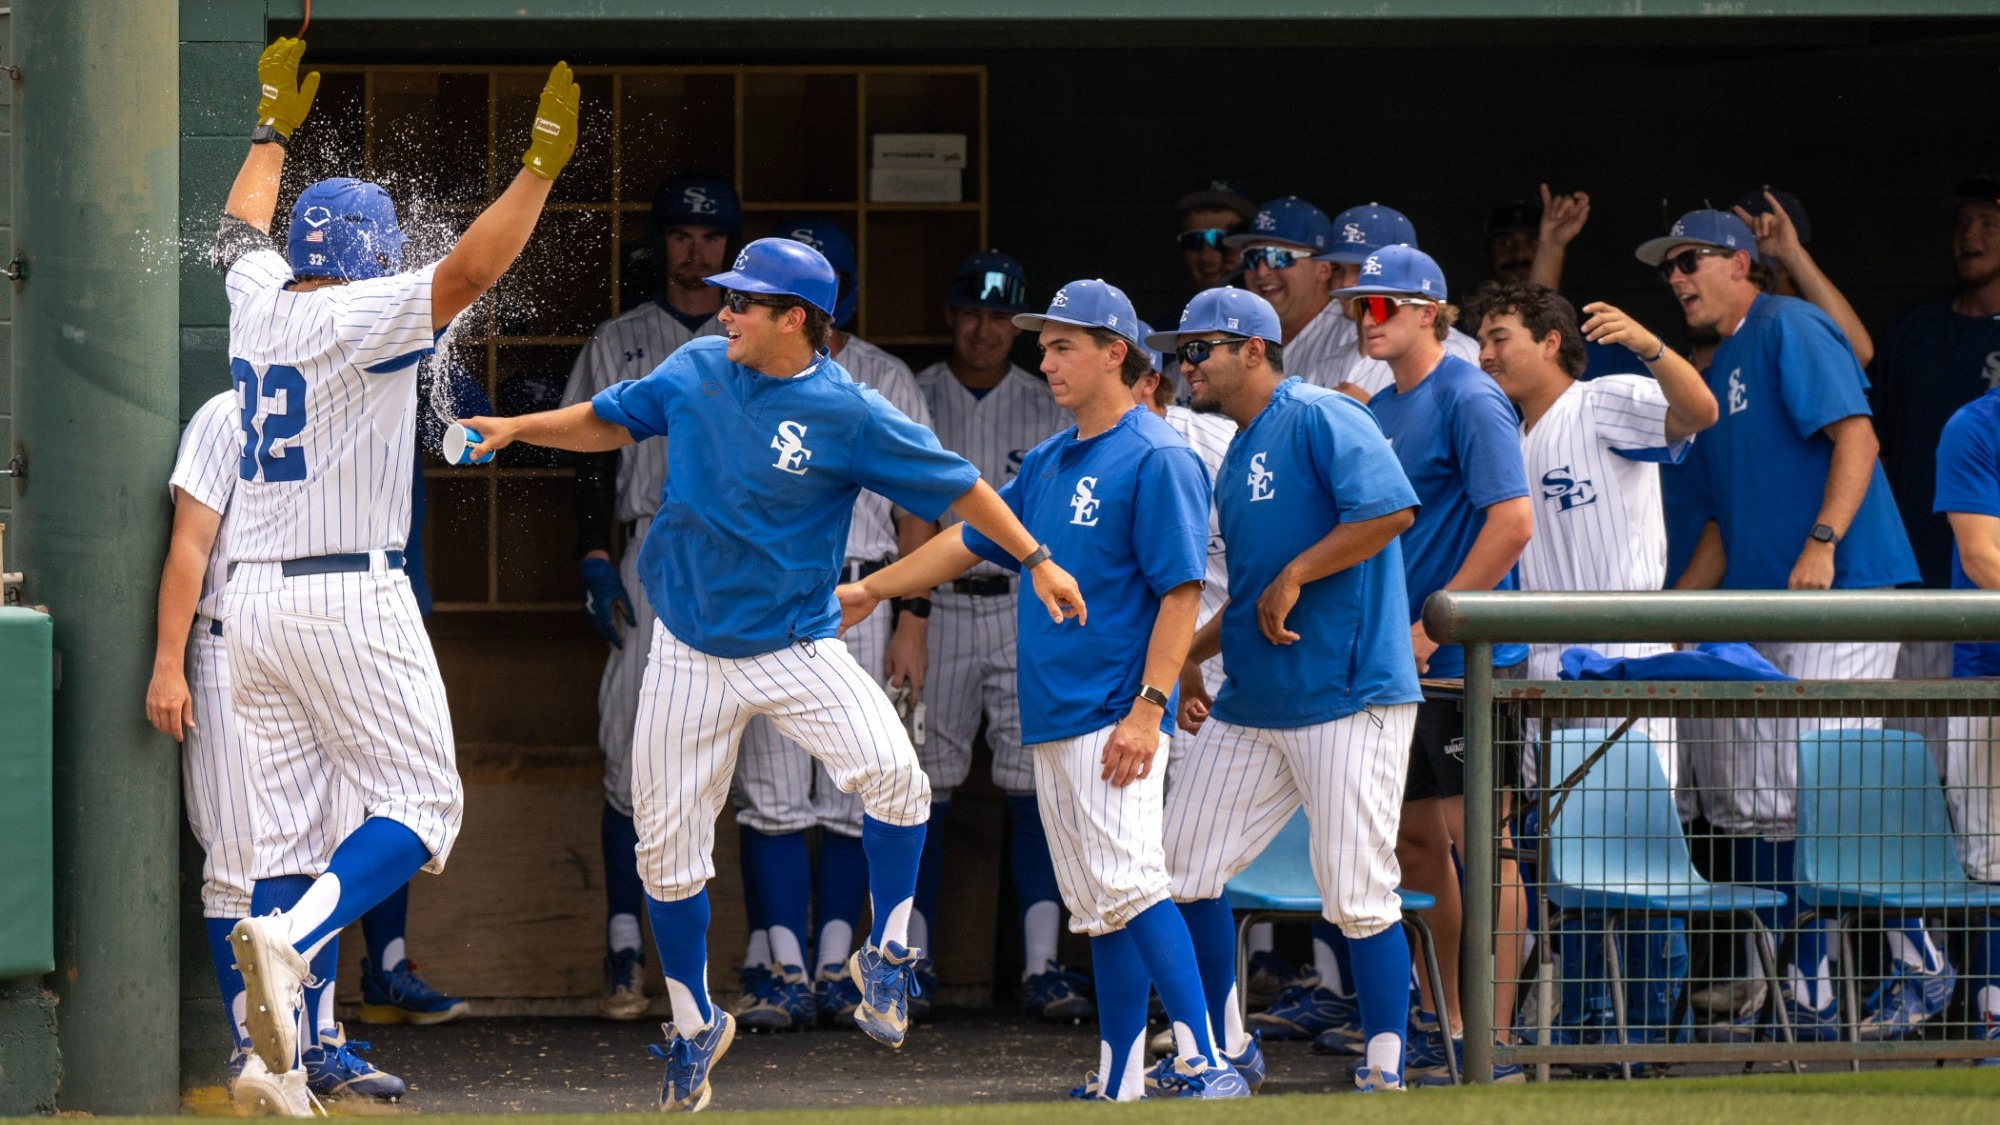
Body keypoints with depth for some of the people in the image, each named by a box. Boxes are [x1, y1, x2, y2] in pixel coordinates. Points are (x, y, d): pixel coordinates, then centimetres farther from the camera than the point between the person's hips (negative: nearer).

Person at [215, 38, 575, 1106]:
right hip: (348, 597, -7)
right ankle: (289, 940, -27)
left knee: (287, 827, 6)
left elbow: (241, 229, 31)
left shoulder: (258, 300, 10)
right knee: (419, 805, -3)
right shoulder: (358, 316, -10)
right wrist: (540, 163, -21)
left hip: (252, 600, 7)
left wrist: (277, 125, 45)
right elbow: (469, 269, -23)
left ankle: (269, 1059, -2)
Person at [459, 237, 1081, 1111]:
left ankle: (885, 957, -6)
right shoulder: (695, 370, -1)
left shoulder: (850, 416, -13)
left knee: (892, 773, -26)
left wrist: (1035, 561, -8)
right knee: (667, 844, 5)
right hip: (690, 655, 4)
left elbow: (954, 484, -6)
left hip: (797, 650, -4)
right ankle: (694, 1028, 23)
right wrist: (516, 430, 2)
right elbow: (610, 421, 14)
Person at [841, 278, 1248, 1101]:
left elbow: (1180, 591, -14)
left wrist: (1148, 708, -21)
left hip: (1114, 720, -9)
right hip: (1052, 721, 9)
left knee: (1130, 884, -20)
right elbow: (970, 539, 28)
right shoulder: (1047, 464, 18)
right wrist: (871, 591, 31)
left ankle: (1204, 1064, -26)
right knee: (1098, 909, 8)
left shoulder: (1157, 460, -8)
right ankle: (1119, 1086, 9)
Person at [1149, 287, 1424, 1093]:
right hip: (1247, 707, 10)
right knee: (1179, 868, 8)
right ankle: (1226, 1050, 19)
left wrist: (1291, 578, -19)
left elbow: (1390, 509, -24)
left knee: (1358, 898, -8)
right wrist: (1191, 654, 15)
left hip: (1346, 701, -10)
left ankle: (1385, 1072, 1)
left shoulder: (1321, 420, -9)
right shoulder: (1236, 461, 19)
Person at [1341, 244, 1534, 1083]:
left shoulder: (1468, 400, -11)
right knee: (1415, 842, 13)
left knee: (1478, 840, -8)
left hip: (1466, 658, -9)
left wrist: (1432, 624, -18)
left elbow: (1511, 524, -19)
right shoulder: (1379, 410, 16)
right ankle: (1451, 1026, 22)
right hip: (1402, 664, 9)